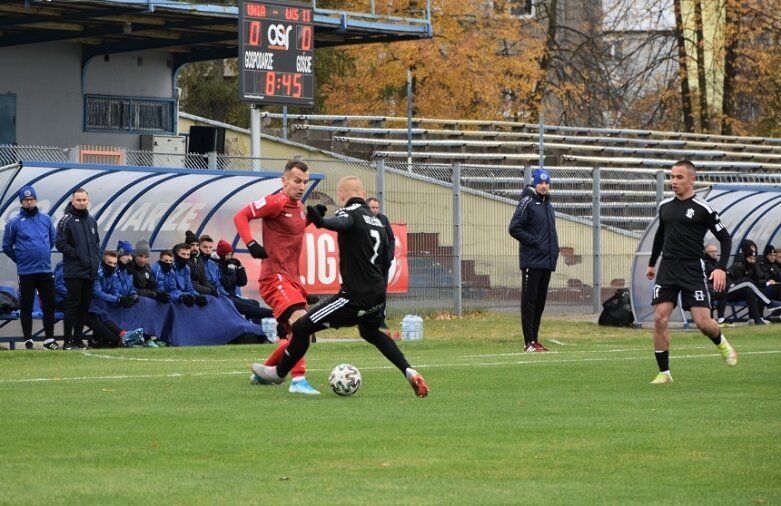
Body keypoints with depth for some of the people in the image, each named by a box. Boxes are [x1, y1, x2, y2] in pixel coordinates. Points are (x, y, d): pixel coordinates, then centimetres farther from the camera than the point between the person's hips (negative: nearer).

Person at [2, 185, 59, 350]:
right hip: (25, 273, -3)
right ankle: (28, 340, 6)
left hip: (45, 270, 3)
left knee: (49, 305, 4)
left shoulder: (46, 219, 6)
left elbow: (53, 239, 19)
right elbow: (7, 247, 4)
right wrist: (20, 260, 5)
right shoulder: (14, 222, -3)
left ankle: (49, 339, 11)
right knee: (26, 307, 2)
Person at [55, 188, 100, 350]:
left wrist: (96, 258, 8)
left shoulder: (91, 221, 16)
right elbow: (60, 244, -11)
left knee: (84, 306, 8)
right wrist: (78, 255, -15)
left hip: (90, 271, 7)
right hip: (74, 271, -7)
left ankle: (78, 339, 14)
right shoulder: (66, 220, -6)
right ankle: (67, 341, -5)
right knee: (72, 305, -7)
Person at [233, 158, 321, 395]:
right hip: (275, 276, -10)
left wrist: (312, 217, 14)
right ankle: (298, 380, -27)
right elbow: (241, 216, -12)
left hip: (292, 278, 10)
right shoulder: (276, 202, -11)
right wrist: (251, 244, -24)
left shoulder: (298, 206, 14)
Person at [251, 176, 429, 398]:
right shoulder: (378, 222, 18)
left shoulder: (350, 213, -7)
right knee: (371, 332, 35)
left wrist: (321, 222, -56)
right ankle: (409, 372, 22)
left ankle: (279, 373, 16)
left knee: (302, 327, 2)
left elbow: (341, 223, -34)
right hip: (377, 295, 8)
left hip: (356, 296, -8)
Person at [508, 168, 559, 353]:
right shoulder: (527, 202, -7)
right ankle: (529, 343, -7)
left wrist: (554, 248, 12)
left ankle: (535, 340, 15)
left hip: (547, 261, 8)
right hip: (532, 261, -8)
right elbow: (514, 228, -15)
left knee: (540, 302, 10)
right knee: (529, 301, -7)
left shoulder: (548, 205, 18)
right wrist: (533, 241, -17)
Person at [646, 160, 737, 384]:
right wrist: (652, 263, 29)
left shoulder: (703, 209, -6)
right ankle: (664, 372, 1)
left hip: (692, 270, -4)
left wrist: (721, 268, -15)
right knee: (660, 319, -8)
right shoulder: (665, 206, 9)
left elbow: (725, 239, -4)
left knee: (703, 322, -10)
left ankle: (721, 343, 26)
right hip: (667, 267, 4)